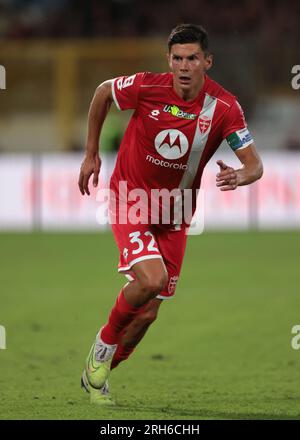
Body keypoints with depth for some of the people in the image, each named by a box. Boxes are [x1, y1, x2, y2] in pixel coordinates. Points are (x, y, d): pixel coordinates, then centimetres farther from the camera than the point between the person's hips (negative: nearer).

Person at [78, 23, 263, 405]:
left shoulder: (224, 107, -16)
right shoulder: (147, 87, -19)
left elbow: (255, 164, -17)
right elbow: (102, 92, 2)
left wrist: (240, 177, -41)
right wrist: (91, 154, 6)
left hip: (174, 215, 3)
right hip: (131, 199, -3)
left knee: (147, 314, 5)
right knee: (152, 279, -27)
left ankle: (97, 375, 29)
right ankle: (104, 344, 1)